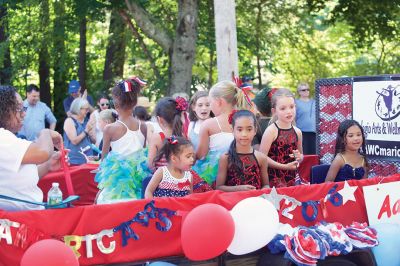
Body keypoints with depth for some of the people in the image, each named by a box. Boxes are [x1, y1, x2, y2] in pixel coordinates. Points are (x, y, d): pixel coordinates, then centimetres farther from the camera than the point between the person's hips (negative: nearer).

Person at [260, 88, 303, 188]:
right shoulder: (271, 131, -10)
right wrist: (284, 166, -16)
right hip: (274, 179, -5)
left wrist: (299, 157, -1)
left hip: (291, 178, 5)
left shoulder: (297, 132, 7)